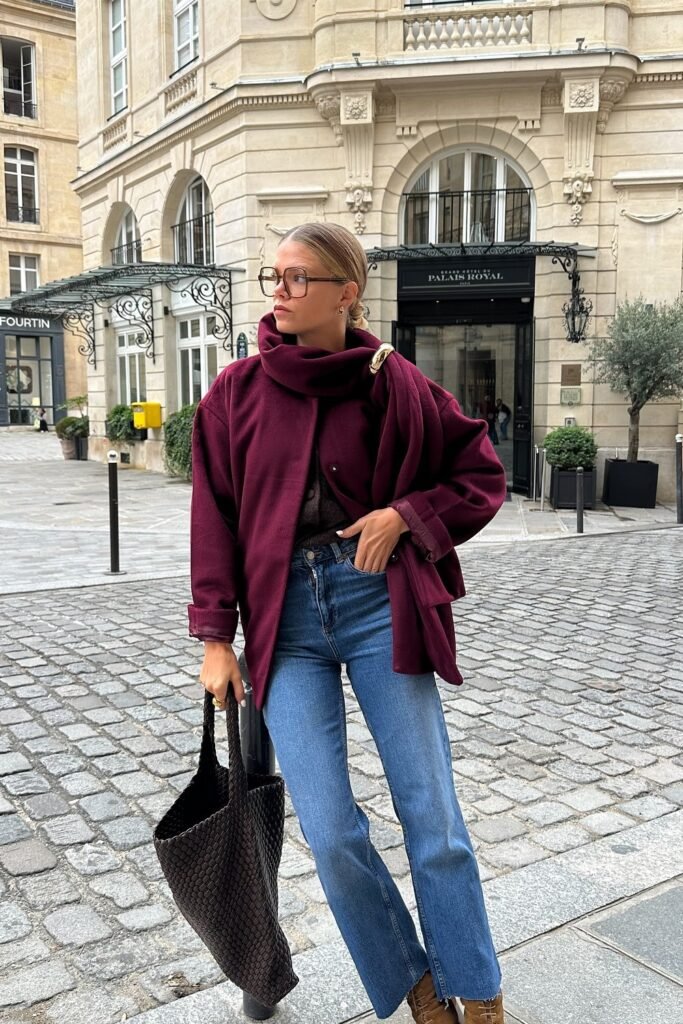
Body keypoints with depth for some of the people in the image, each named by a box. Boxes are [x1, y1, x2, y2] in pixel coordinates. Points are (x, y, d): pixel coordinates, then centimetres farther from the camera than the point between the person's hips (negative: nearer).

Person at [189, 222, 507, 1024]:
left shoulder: (392, 384, -1)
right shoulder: (237, 392, 3)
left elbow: (481, 477, 7)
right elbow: (214, 520, 5)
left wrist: (402, 515, -9)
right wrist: (214, 637, 1)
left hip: (376, 602, -1)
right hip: (283, 615, 1)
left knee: (433, 817, 3)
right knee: (330, 833, -1)